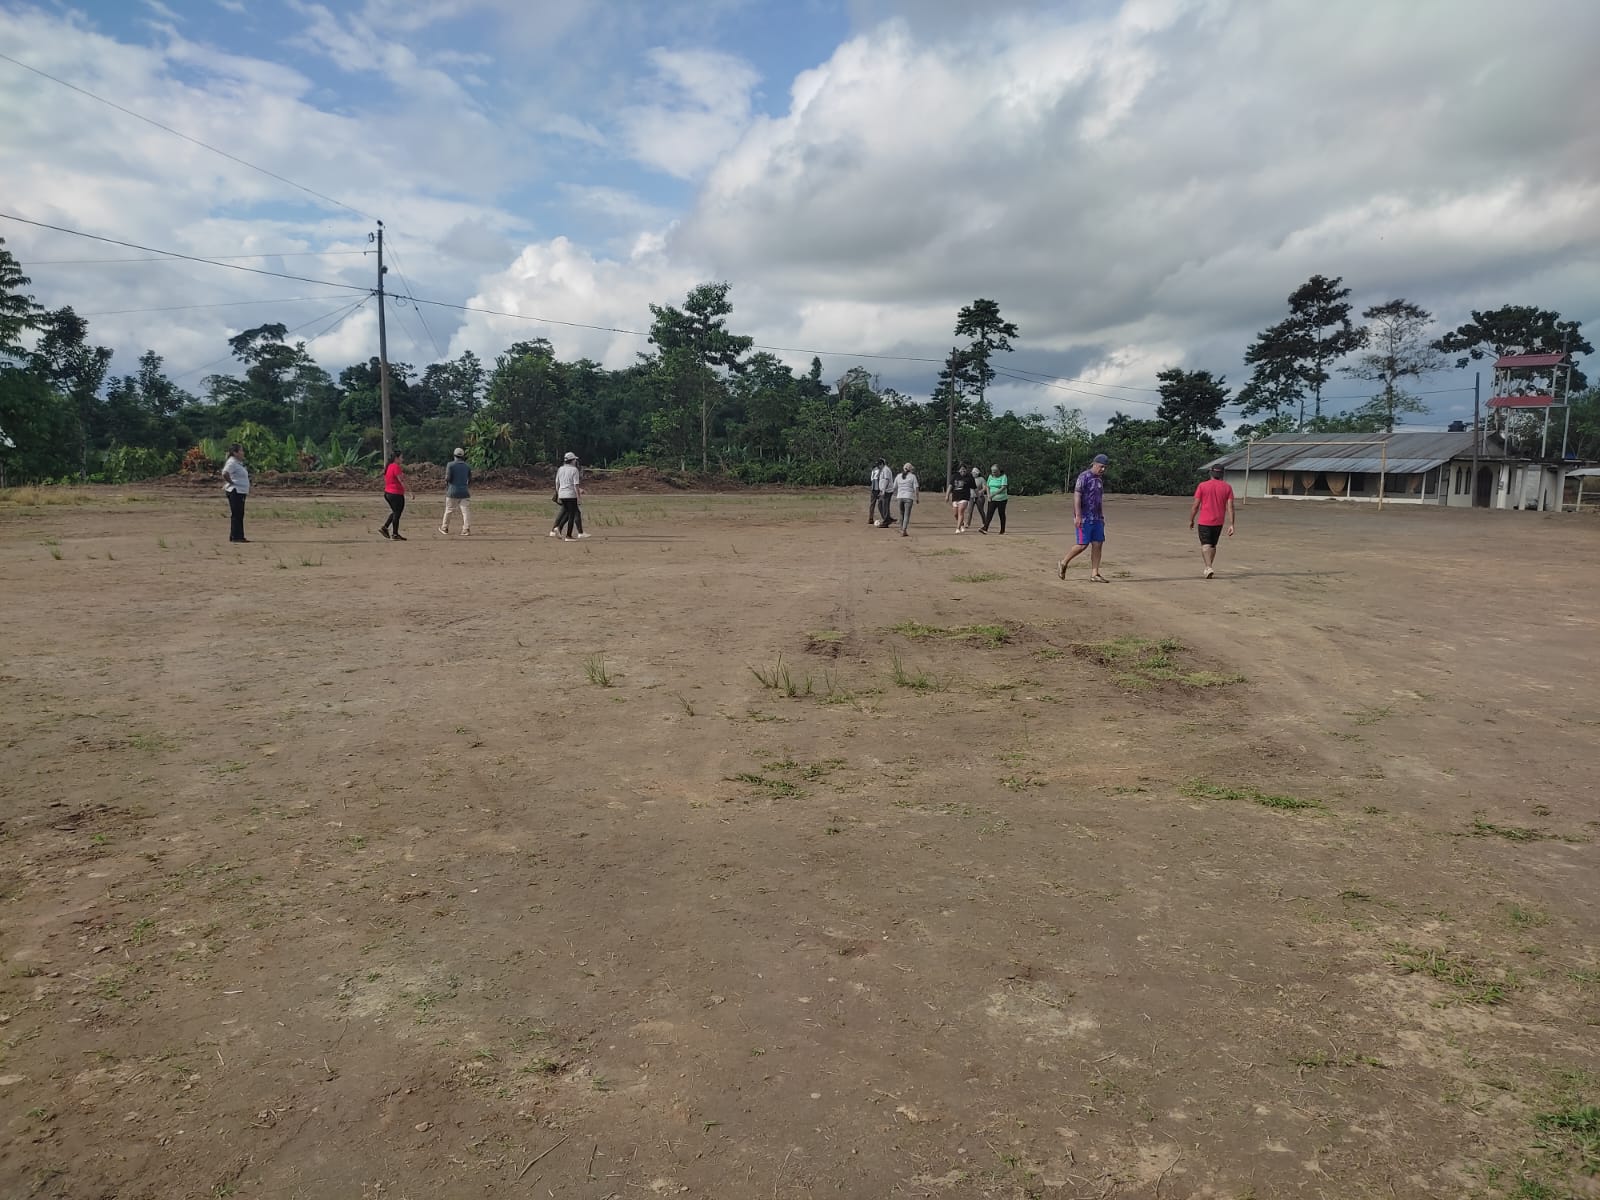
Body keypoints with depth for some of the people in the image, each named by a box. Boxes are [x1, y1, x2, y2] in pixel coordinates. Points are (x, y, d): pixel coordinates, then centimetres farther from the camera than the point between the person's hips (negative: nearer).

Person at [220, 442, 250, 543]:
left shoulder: (238, 463, 16)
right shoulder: (232, 462, -14)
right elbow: (225, 474, -28)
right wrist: (231, 482, -15)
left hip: (241, 492, 10)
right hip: (235, 492, -10)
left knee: (239, 515, 12)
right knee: (236, 514, -9)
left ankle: (239, 536, 16)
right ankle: (236, 536, -8)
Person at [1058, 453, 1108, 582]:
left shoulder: (1099, 480, 16)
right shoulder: (1084, 477, -9)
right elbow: (1077, 496, -15)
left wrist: (1102, 517, 19)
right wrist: (1077, 516, -21)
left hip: (1097, 518, 8)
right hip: (1084, 518, -8)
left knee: (1098, 544, 1)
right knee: (1083, 544, -9)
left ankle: (1094, 574, 3)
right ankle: (1064, 562, 13)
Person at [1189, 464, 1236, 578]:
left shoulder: (1202, 486, -5)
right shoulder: (1227, 487, 2)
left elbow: (1195, 505, -6)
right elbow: (1230, 507, -4)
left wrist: (1191, 520, 6)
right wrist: (1231, 525, -4)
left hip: (1204, 522, -3)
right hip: (1218, 522, 3)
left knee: (1205, 545, -3)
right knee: (1213, 545, 18)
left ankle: (1209, 568, -21)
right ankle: (1209, 568, 25)